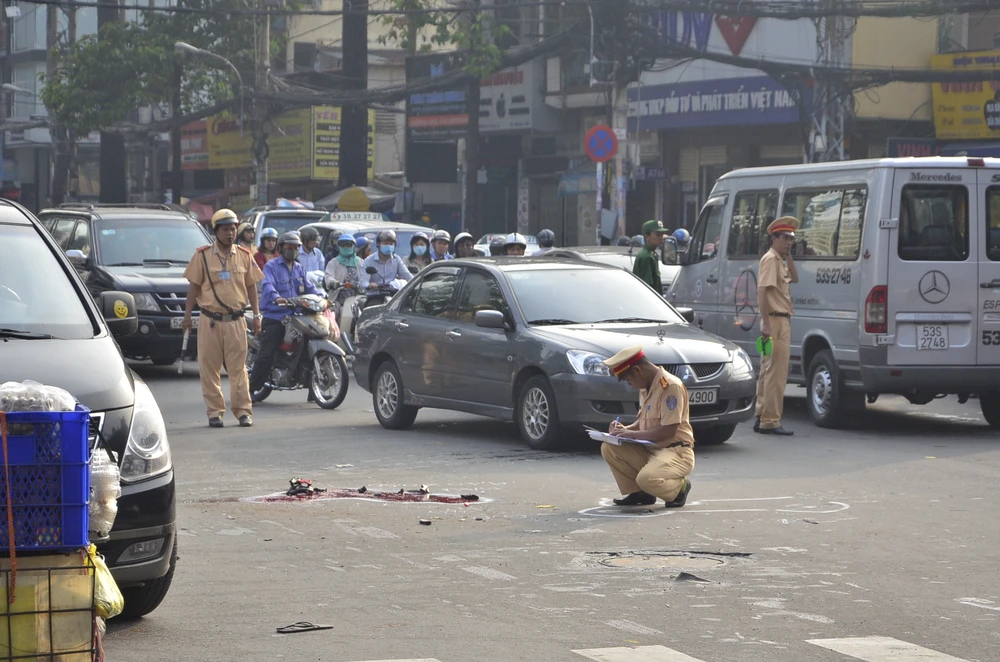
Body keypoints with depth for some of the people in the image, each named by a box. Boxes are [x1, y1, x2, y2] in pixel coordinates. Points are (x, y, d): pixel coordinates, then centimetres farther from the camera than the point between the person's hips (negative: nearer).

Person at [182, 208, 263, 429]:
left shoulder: (244, 256, 8)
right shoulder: (203, 255, 1)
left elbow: (251, 286, 12)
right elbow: (194, 286, 3)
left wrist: (256, 315, 7)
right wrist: (187, 315, 0)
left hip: (236, 321, 1)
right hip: (210, 320, -1)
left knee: (238, 367, 0)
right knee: (209, 368, 1)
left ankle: (243, 410, 3)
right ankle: (214, 411, 7)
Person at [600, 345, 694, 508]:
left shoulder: (670, 386, -19)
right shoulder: (646, 387, 10)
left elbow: (668, 431, -23)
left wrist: (631, 434, -19)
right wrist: (625, 429, 2)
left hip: (676, 452, -9)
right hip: (650, 450, 9)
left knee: (647, 478, -35)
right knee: (609, 448, -8)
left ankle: (679, 487, -2)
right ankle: (638, 493, 3)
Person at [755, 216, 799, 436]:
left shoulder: (780, 260, 16)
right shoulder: (770, 259, -13)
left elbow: (795, 278, 23)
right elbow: (762, 290, -21)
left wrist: (788, 256, 12)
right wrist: (766, 323, -26)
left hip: (782, 321, 11)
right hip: (775, 320, -11)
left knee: (768, 372, 14)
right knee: (777, 373, -11)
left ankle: (762, 418, 21)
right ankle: (770, 421, -10)